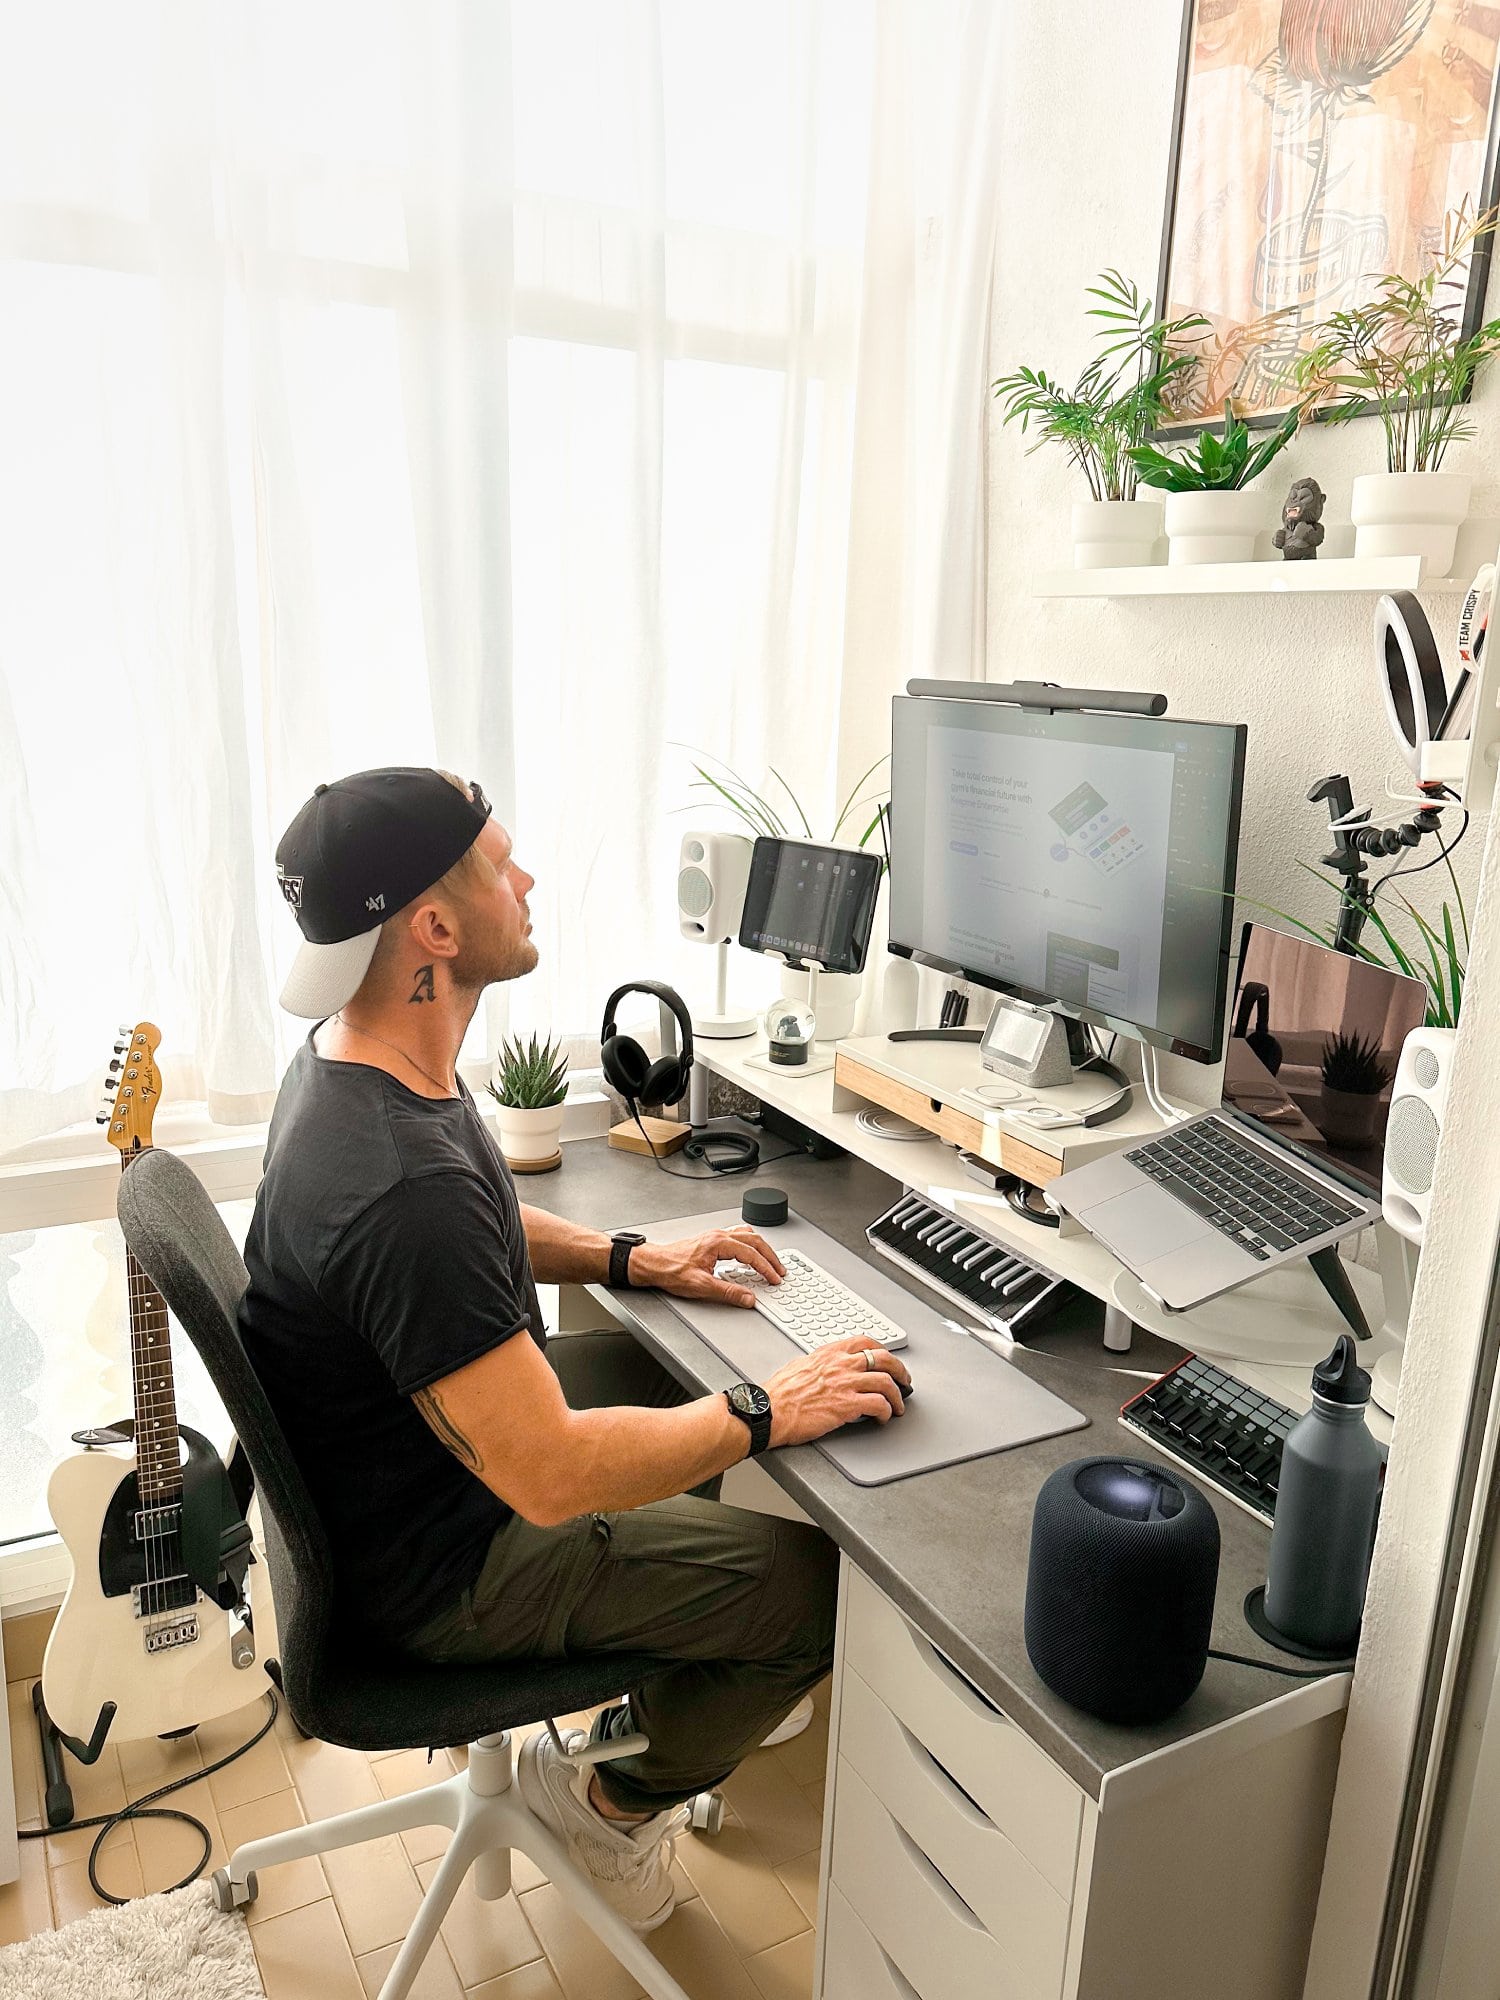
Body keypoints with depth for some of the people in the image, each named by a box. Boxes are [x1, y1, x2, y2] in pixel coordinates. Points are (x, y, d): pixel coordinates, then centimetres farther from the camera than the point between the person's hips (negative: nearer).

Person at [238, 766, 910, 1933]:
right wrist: (769, 1416, -22)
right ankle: (616, 1800, 19)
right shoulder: (403, 1187, -38)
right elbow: (551, 1478, -34)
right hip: (438, 1565, -9)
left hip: (437, 1437, 9)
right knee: (823, 1587, -7)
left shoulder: (352, 1051, -6)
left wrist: (629, 1259, 2)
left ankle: (684, 1692, 36)